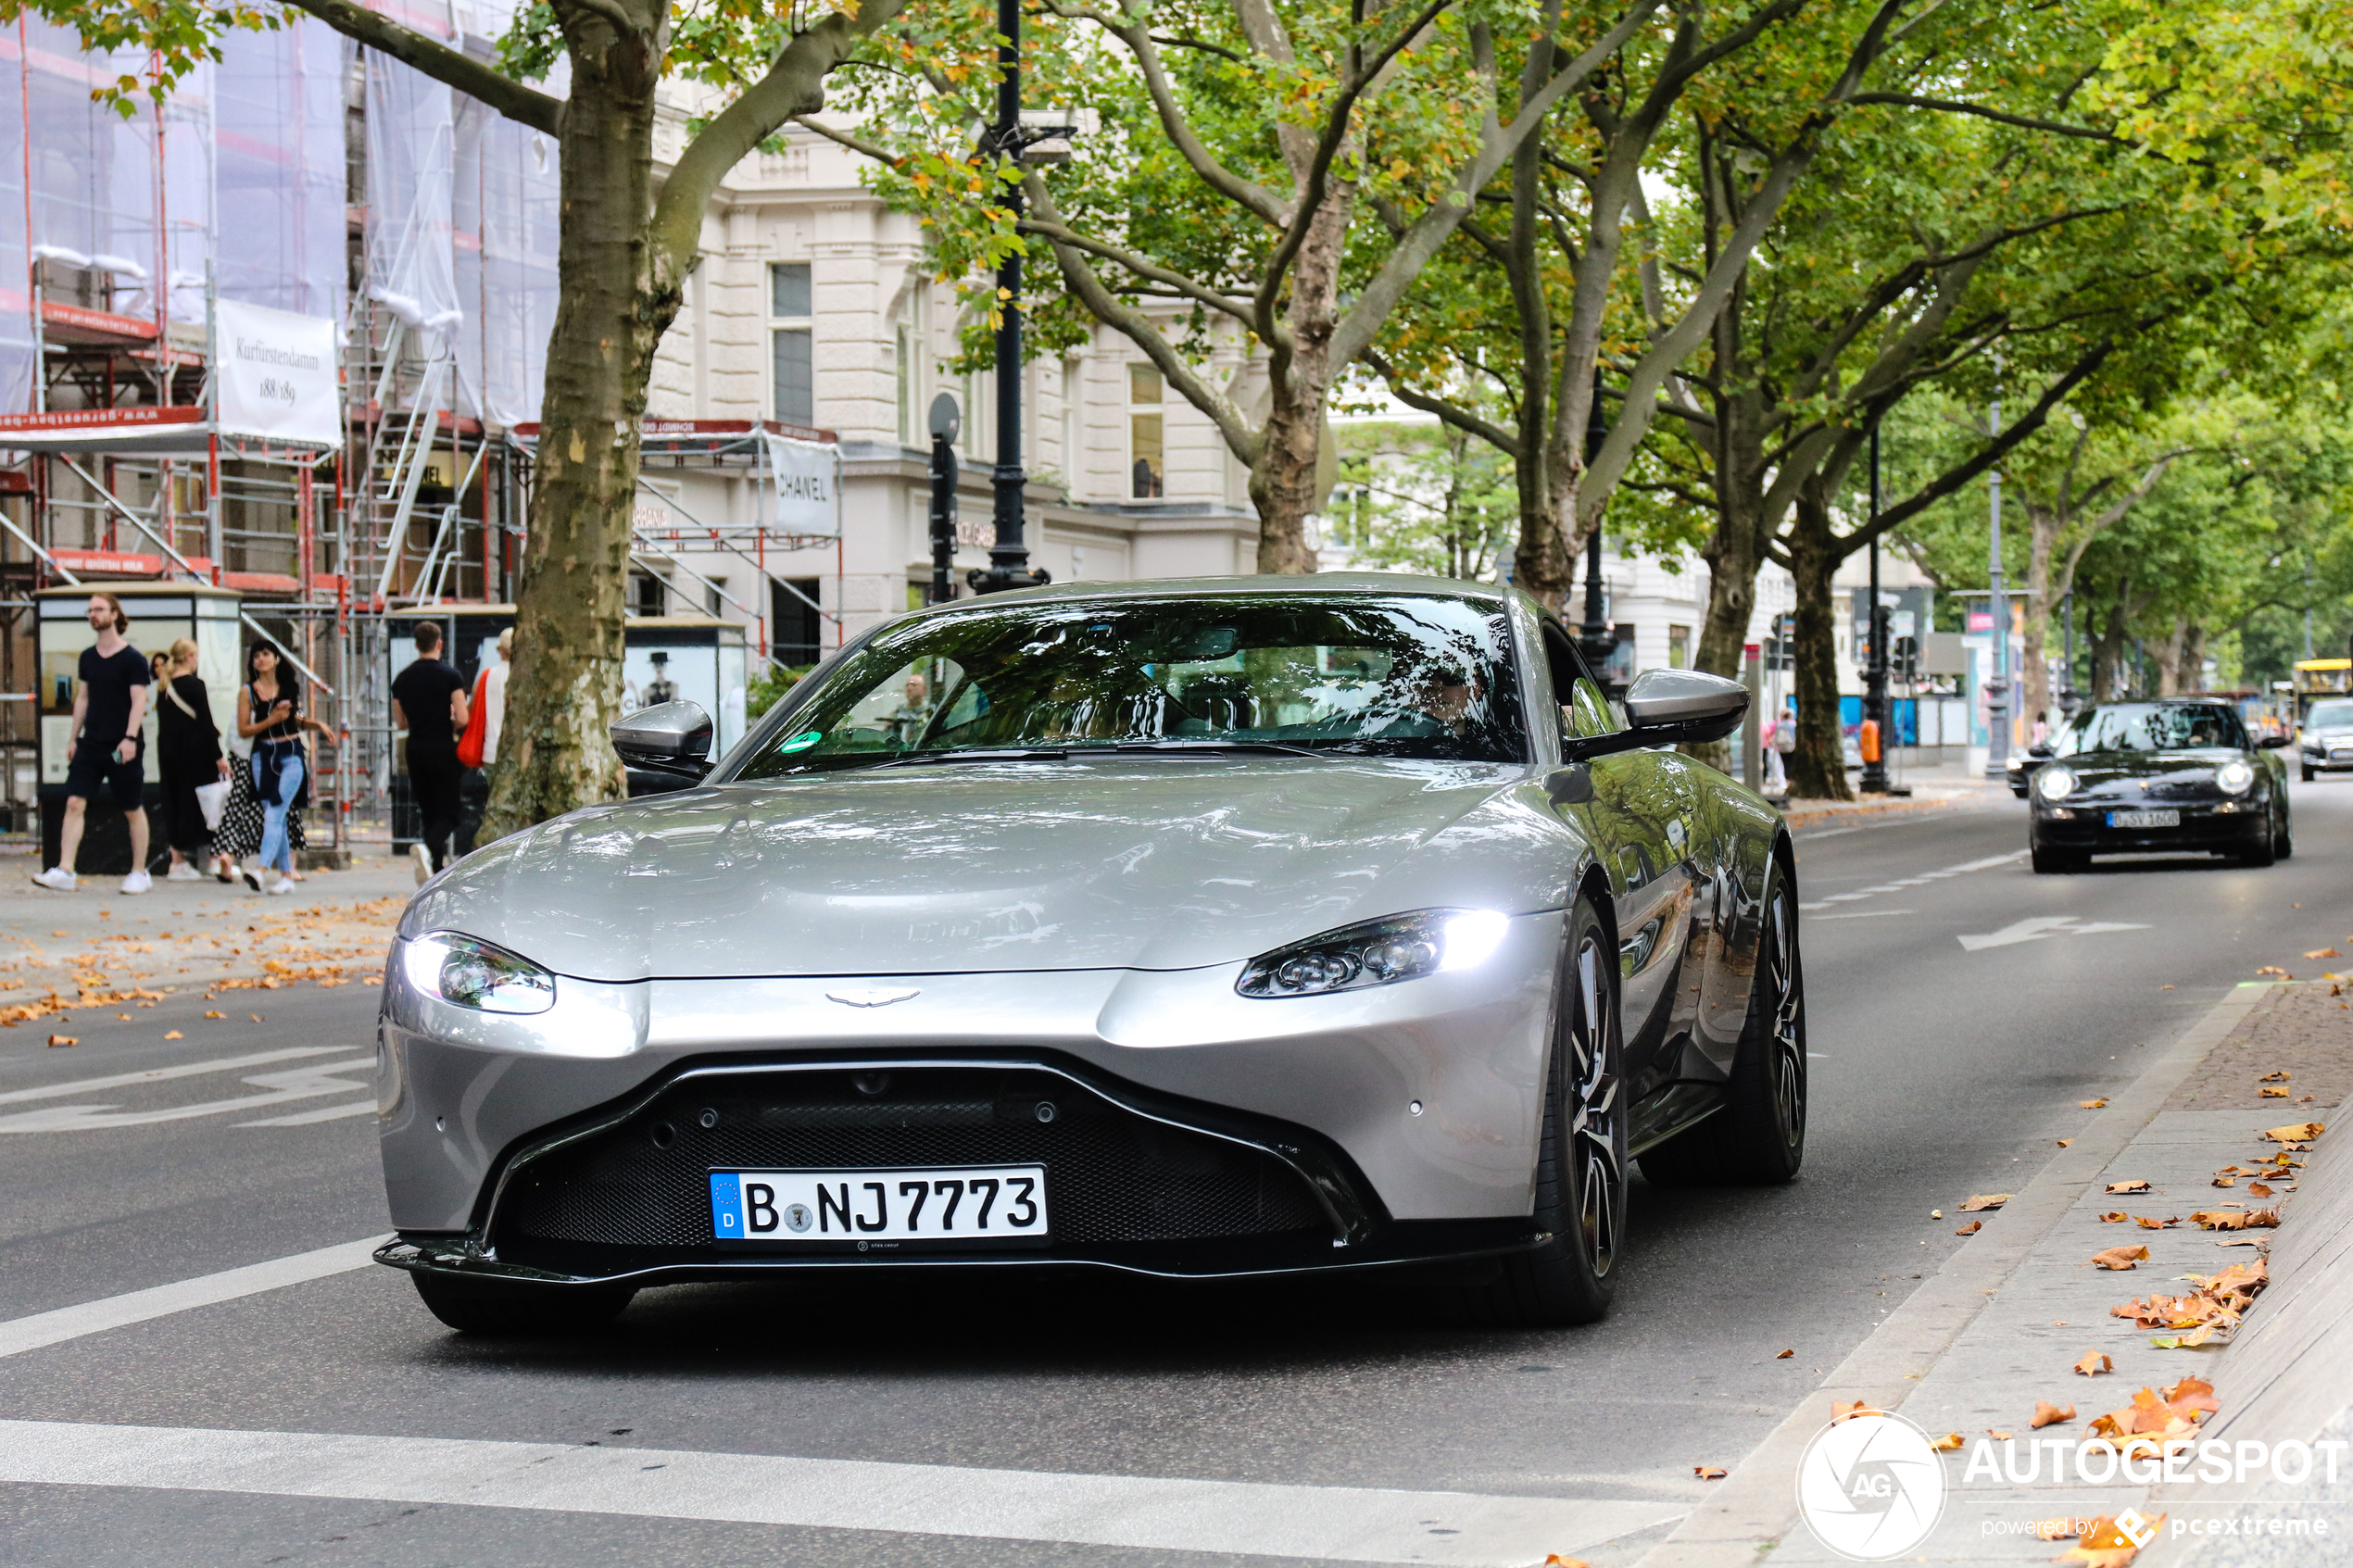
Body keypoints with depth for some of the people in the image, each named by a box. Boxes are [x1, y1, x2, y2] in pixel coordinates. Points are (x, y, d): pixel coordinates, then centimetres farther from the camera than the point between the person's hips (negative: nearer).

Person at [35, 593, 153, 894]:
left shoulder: (133, 659, -6)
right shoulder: (88, 658, 11)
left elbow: (139, 700, -12)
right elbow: (83, 698, 18)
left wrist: (130, 737, -22)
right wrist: (73, 738, 16)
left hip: (122, 748, -5)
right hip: (91, 744, 5)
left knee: (133, 810, 5)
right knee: (74, 802, -7)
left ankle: (140, 873, 15)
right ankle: (65, 871, -11)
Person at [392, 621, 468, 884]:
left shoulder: (402, 678, 5)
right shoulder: (450, 674, -8)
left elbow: (400, 723, 11)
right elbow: (462, 719, -14)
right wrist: (450, 726, 7)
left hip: (416, 751, 4)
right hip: (443, 751, -4)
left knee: (429, 812, 13)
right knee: (448, 815, -2)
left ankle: (440, 872, 11)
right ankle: (427, 847, -31)